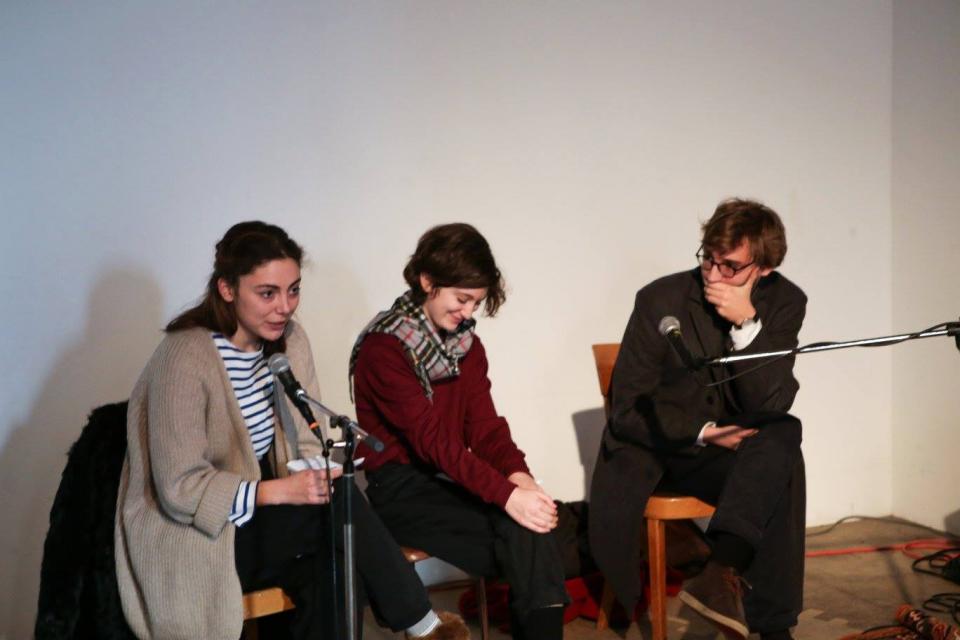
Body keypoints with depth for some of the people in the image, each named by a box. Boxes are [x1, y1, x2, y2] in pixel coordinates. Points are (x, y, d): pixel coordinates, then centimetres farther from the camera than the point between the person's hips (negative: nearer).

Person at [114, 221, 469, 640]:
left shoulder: (289, 340, 0)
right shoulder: (185, 359, -21)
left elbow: (306, 444, 2)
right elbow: (181, 489, -21)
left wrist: (317, 480, -19)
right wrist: (281, 490, -28)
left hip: (264, 521, 6)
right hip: (194, 539, -6)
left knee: (333, 566, -24)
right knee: (340, 508, -25)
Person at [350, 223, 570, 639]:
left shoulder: (466, 343, 9)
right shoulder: (383, 348, -14)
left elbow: (484, 424, 2)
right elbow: (430, 438, -22)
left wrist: (518, 475, -19)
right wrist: (506, 494, -32)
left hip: (454, 476, 6)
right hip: (403, 486, -6)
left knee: (530, 527, -26)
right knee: (530, 543, -25)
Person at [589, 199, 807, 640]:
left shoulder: (785, 302, -7)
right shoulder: (661, 299, -13)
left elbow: (771, 406, -17)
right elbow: (627, 407, -11)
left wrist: (747, 323, -29)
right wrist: (702, 432, -21)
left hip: (731, 447, 3)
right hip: (651, 439, -2)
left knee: (784, 437, -31)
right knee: (612, 520, -32)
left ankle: (725, 569, -41)